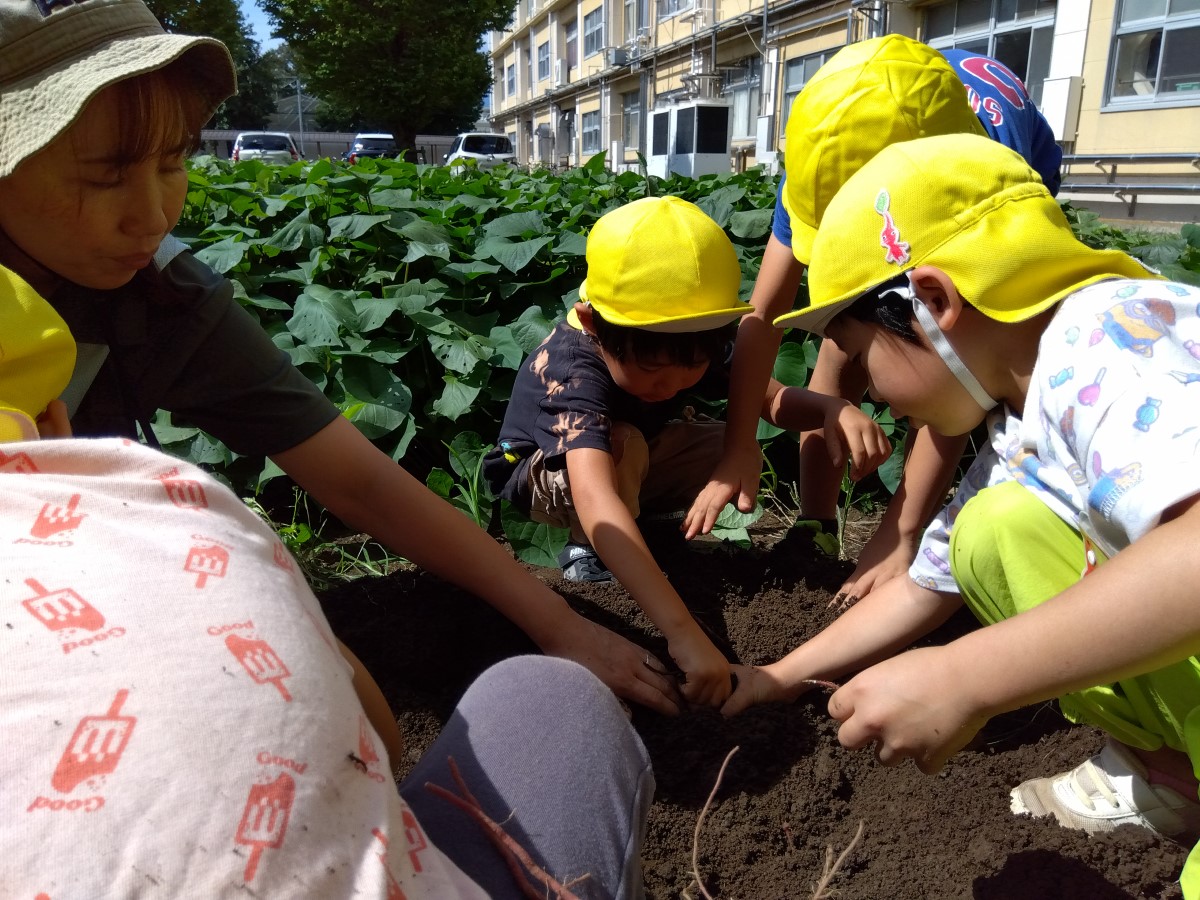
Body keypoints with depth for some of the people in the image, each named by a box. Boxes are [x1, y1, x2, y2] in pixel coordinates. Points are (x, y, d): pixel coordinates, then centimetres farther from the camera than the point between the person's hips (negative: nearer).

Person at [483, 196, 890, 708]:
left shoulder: (686, 348, -21)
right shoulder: (574, 373, -41)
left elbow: (771, 398, -15)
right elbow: (594, 497, -56)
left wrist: (834, 409, -40)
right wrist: (683, 633, -65)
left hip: (626, 470, 7)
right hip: (539, 473, -6)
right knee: (623, 443, -38)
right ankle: (589, 551, -11)